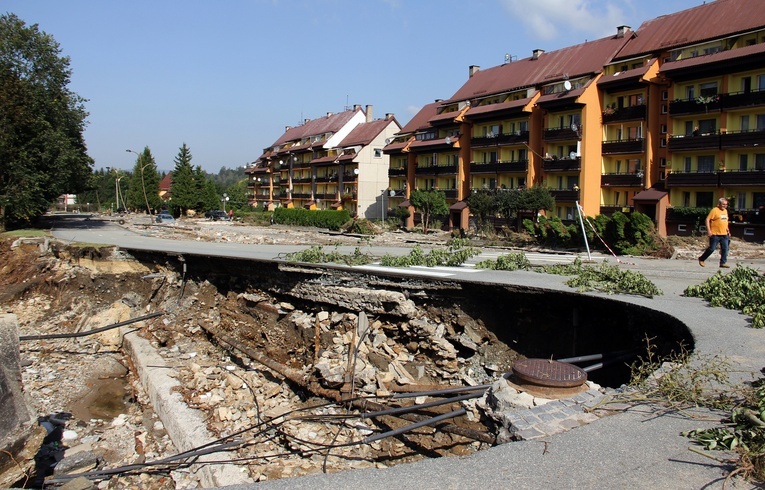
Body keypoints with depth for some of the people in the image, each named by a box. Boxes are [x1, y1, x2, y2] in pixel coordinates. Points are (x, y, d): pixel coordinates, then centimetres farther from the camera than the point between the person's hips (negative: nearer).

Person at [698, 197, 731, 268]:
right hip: (715, 234, -7)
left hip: (724, 234, 7)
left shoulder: (725, 211, 15)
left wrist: (728, 230, 21)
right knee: (712, 248, -3)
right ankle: (701, 259, 14)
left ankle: (723, 263, 9)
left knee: (725, 249, 2)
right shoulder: (714, 210, -8)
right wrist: (708, 230, -17)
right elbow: (707, 220, -12)